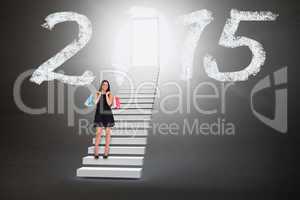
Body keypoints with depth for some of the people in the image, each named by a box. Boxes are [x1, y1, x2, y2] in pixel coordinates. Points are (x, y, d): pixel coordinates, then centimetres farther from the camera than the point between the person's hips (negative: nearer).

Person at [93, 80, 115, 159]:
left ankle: (106, 152, 9)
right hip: (99, 115, 0)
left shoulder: (110, 94, 2)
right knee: (98, 133, -7)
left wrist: (106, 95, -14)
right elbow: (96, 102, -8)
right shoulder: (97, 93, 8)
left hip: (108, 115, 0)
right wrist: (100, 94, -13)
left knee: (108, 133, 2)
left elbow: (109, 103, -13)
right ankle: (96, 152, -3)